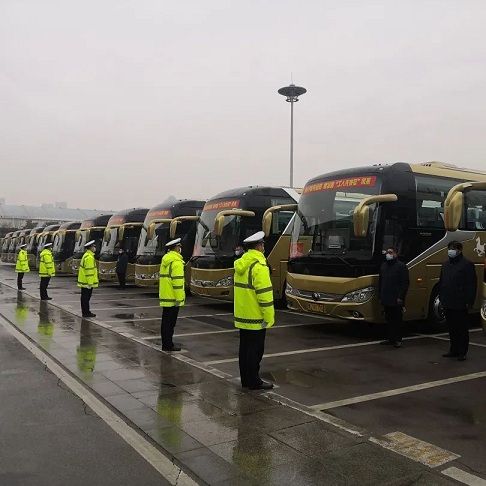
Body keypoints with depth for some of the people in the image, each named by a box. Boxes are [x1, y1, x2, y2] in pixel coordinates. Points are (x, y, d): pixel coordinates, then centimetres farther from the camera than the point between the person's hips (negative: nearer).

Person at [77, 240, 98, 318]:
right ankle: (86, 313, 1)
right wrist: (90, 283, -21)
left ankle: (85, 312, 21)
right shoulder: (89, 257, -19)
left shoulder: (86, 255, 15)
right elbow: (89, 271, -22)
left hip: (84, 282, 10)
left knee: (85, 297, 14)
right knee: (86, 297, -4)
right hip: (87, 282, -10)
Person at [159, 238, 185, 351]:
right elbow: (178, 281, -21)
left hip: (165, 296, 9)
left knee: (166, 320, 14)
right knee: (170, 321, -3)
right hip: (173, 298, -9)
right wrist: (179, 298, -20)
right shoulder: (176, 261, -16)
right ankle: (169, 345, 2)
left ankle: (166, 343, 22)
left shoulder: (165, 259, 14)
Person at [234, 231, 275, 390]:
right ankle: (254, 381, 8)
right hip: (256, 318, -8)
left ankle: (246, 379, 24)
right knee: (255, 350, 1)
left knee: (245, 348, 15)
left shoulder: (240, 264, 9)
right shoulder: (259, 266, -17)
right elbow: (264, 293, -21)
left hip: (242, 316, 8)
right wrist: (269, 317, -15)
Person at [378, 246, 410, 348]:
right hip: (386, 299, 6)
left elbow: (405, 283, -10)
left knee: (397, 320, 1)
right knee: (388, 320, 12)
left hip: (396, 300, -6)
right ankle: (389, 338, 20)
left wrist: (400, 297, -14)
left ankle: (398, 340, 7)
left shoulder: (401, 266, -6)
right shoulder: (383, 265, 13)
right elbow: (380, 282, 18)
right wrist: (380, 296, 14)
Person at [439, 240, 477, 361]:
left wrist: (469, 301, -15)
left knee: (462, 329, 3)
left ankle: (462, 352, 11)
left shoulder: (467, 264, -8)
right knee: (452, 328, 14)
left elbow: (472, 284, -11)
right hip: (448, 303, 6)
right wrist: (441, 298, 13)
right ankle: (453, 350, 24)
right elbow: (441, 282, 18)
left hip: (460, 304, -6)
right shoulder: (445, 264, 13)